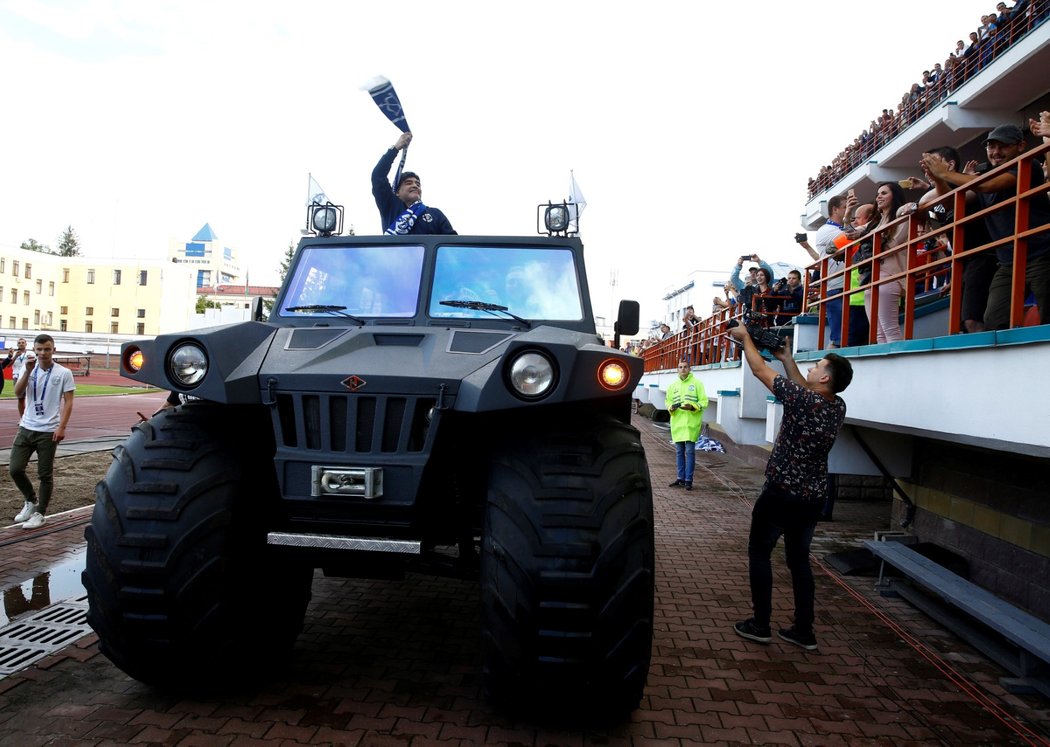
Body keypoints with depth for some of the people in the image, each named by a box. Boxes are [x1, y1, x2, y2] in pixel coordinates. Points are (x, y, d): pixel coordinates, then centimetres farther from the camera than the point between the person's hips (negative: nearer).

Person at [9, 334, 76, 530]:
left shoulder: (63, 373, -4)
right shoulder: (29, 369, 7)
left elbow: (68, 402, -5)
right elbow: (18, 392, -6)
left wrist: (61, 427, -14)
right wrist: (28, 371, -17)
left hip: (48, 431, -4)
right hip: (26, 428, 4)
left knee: (45, 475, 2)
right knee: (15, 469, 1)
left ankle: (39, 513, 14)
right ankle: (31, 501, 25)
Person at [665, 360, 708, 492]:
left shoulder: (697, 383, -1)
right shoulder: (673, 385, 11)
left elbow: (704, 402, -3)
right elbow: (667, 401, 16)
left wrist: (692, 406, -20)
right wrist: (671, 407, -6)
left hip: (691, 423, -4)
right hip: (677, 423, 4)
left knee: (690, 451, -4)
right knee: (679, 451, 10)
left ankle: (688, 480, 2)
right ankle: (681, 478, 19)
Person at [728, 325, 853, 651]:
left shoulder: (801, 399, -21)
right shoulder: (838, 407, -1)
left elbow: (759, 369, -12)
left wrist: (745, 337, 2)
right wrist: (787, 358, 21)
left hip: (780, 494, -6)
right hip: (813, 497, 6)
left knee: (759, 553, 10)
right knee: (799, 559, 16)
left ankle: (760, 624, 12)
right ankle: (804, 631, 19)